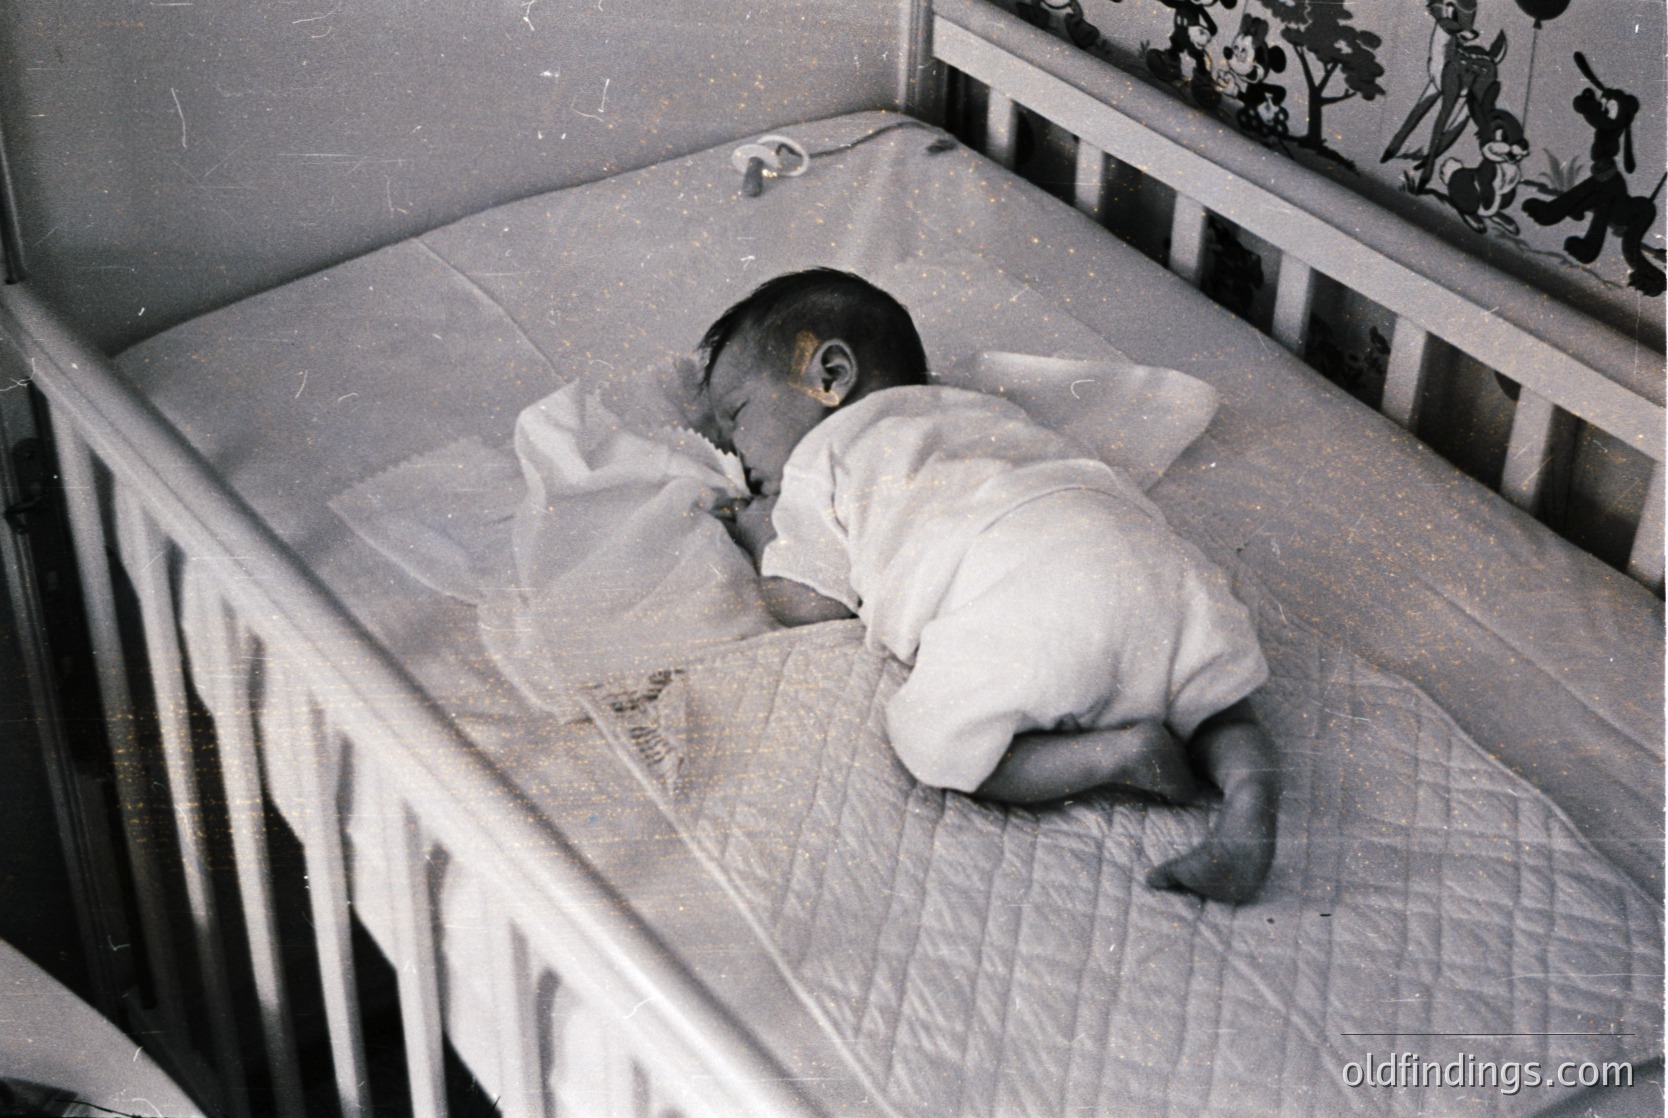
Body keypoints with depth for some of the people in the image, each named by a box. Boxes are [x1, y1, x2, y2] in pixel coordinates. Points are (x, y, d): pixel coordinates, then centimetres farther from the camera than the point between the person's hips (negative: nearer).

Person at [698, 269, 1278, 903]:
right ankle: (1249, 782, -9)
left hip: (1027, 593, -6)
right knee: (1203, 697, 21)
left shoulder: (821, 453, 20)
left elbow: (810, 606, 13)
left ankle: (1119, 754, -13)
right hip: (1144, 545, 7)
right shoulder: (979, 408, 39)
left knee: (930, 743, -2)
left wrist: (762, 542, 35)